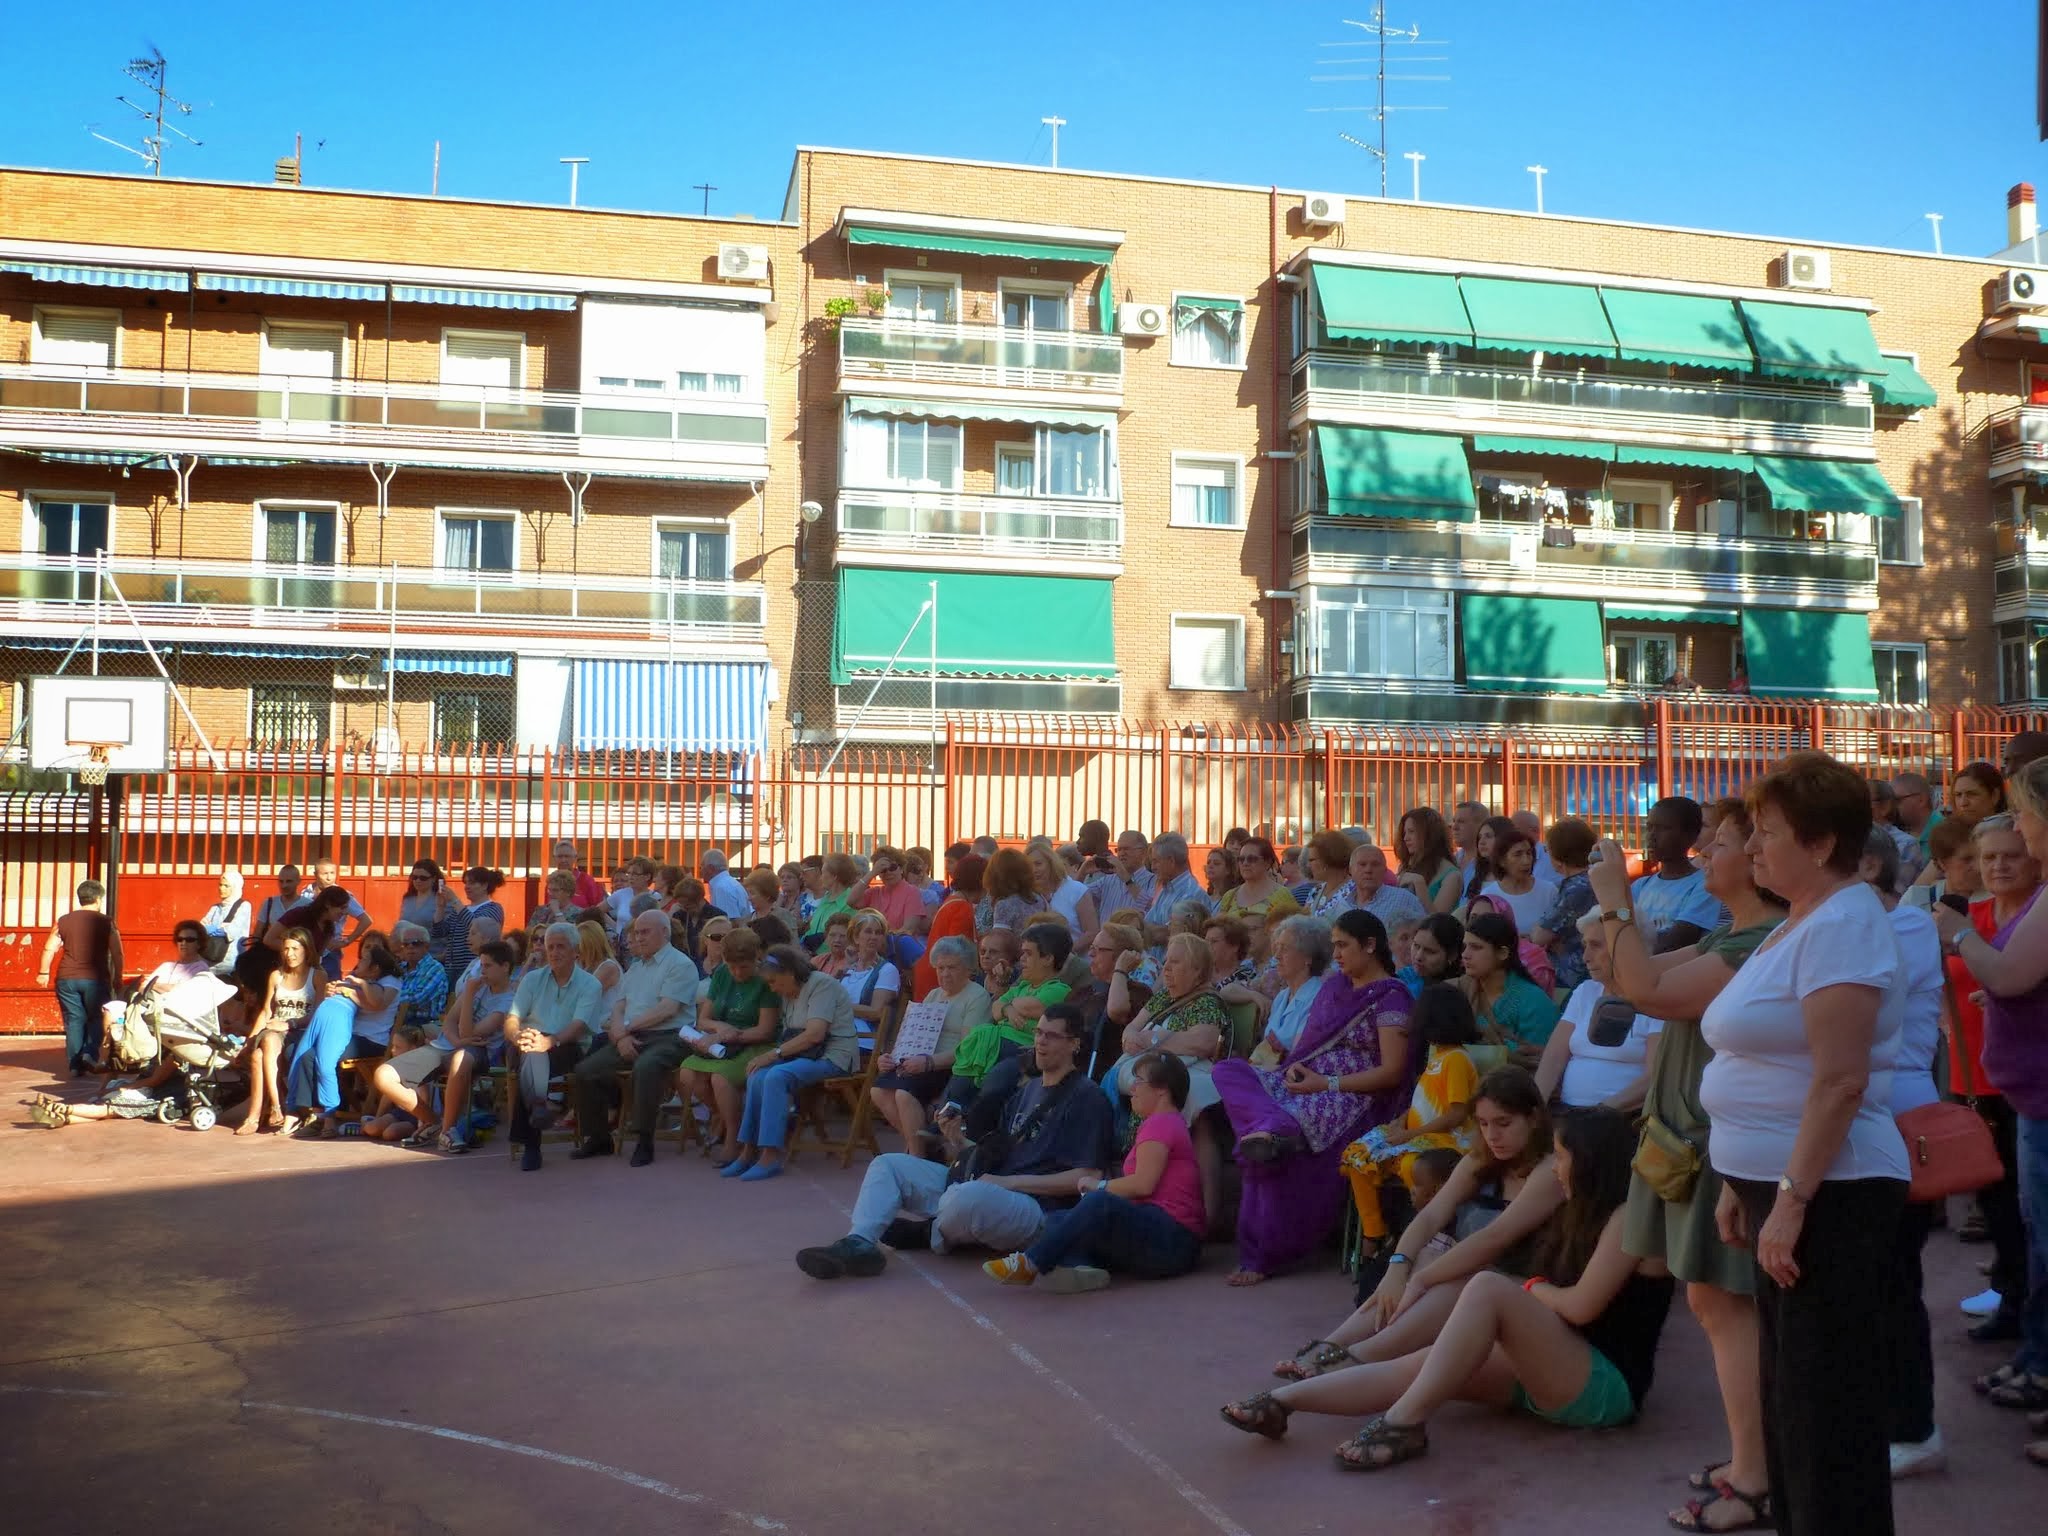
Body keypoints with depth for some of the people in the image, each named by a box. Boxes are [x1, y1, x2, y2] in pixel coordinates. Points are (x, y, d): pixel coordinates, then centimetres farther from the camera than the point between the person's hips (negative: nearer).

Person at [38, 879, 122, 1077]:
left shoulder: (64, 921, 6)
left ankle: (75, 1064, 6)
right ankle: (90, 1053, -10)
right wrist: (117, 978, 5)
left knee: (74, 1021, 8)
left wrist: (44, 972, 12)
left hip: (66, 979, 3)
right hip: (95, 978, -3)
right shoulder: (106, 922, -2)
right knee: (96, 1018, 10)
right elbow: (117, 953, -4)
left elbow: (49, 948, 3)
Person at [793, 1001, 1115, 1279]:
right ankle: (859, 1244, -23)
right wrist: (957, 1141, -1)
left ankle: (931, 1234, -4)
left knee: (969, 1195, -39)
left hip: (1034, 1206, -9)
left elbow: (1088, 1178, -14)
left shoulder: (1085, 1098, -6)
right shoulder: (1026, 1089, 21)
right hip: (985, 1187, 9)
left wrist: (1009, 1181, -14)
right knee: (888, 1165, 3)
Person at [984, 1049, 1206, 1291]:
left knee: (1099, 1203, -38)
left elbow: (1142, 1184, -16)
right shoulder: (1162, 1122, 27)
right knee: (1058, 1220, 3)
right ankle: (1081, 1266, -30)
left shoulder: (1161, 1122, -5)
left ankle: (1031, 1264, -35)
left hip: (1171, 1240, -11)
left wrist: (1099, 1186, -2)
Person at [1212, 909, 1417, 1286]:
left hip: (1352, 1098, -8)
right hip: (1308, 1084, 8)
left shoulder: (1390, 998, -6)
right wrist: (1293, 1066, -1)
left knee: (1275, 1153, -31)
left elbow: (1393, 1072, -13)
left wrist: (1326, 1083, -15)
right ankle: (1275, 1126, -43)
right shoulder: (1334, 985, 18)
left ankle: (1263, 1254, -18)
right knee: (1228, 1072, -15)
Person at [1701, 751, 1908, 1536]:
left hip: (1829, 1196, -10)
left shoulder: (1842, 924, -16)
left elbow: (1840, 1080, -24)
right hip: (1781, 1186, 10)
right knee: (1789, 1391, 16)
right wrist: (1743, 1184, 18)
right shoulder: (1799, 923, 15)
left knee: (1825, 1403, -4)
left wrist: (1791, 1199, -24)